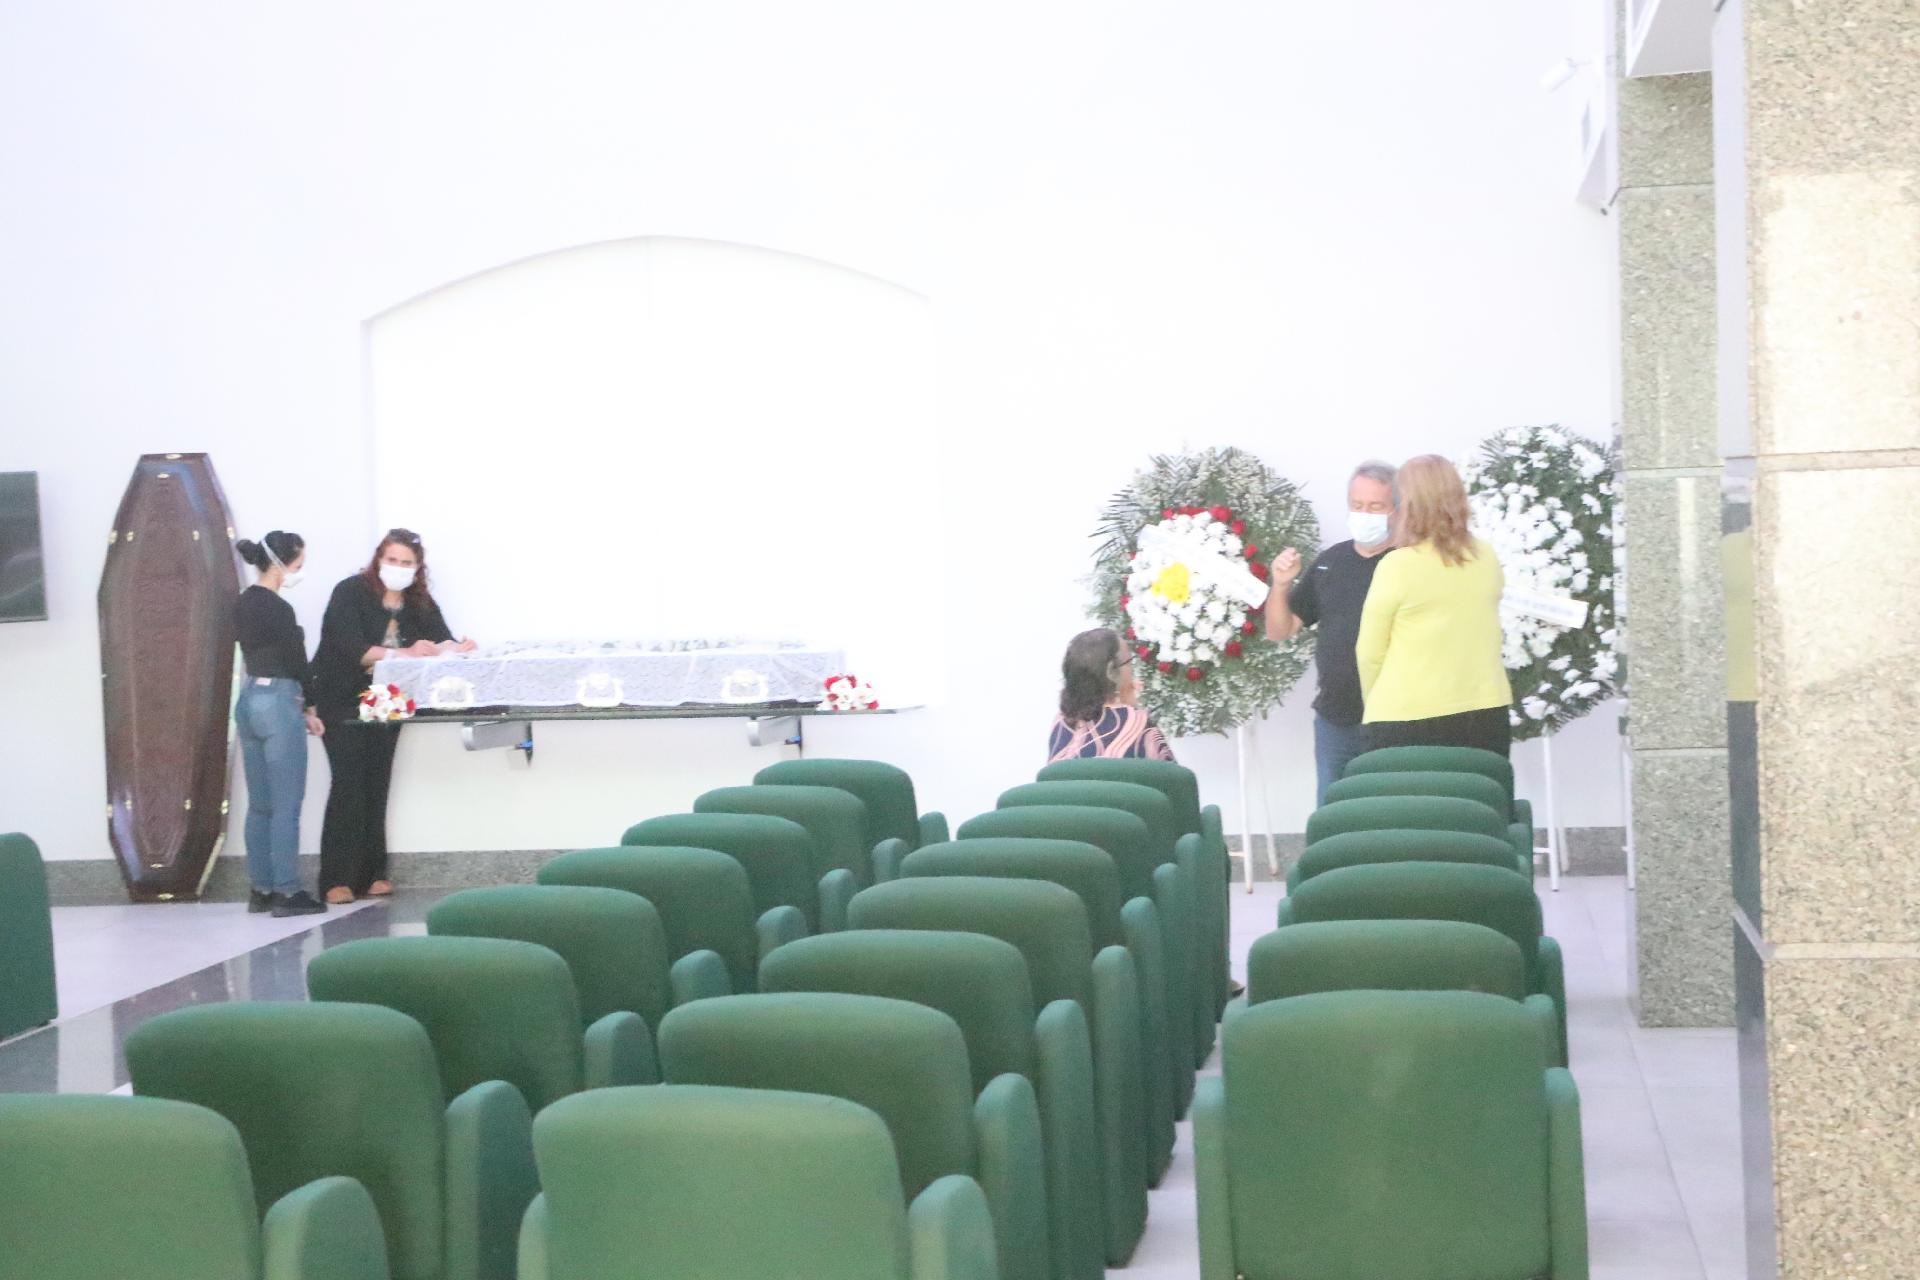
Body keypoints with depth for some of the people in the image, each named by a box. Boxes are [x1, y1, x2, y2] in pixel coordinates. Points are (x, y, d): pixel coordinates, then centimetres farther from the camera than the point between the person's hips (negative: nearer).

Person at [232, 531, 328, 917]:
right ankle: (287, 892, -3)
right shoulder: (279, 609, -15)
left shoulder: (243, 604, 10)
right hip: (279, 702, -9)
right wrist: (309, 708, 5)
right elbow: (296, 660, -10)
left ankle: (261, 889, 16)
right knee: (286, 805, -4)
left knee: (260, 804, 12)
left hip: (249, 699, 9)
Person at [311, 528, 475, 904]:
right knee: (349, 784, -11)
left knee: (377, 787, 4)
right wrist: (403, 654, -33)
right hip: (343, 703, -5)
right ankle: (337, 880, -12)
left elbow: (441, 640, -5)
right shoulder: (351, 592, -10)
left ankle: (372, 875, 7)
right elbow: (350, 647, -22)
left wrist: (454, 648, -29)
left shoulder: (420, 604, 7)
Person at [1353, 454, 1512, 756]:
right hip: (1486, 714, 5)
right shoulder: (1488, 559, 4)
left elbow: (1369, 652, -4)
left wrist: (1374, 701, 12)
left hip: (1408, 720, -5)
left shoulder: (1397, 566, -11)